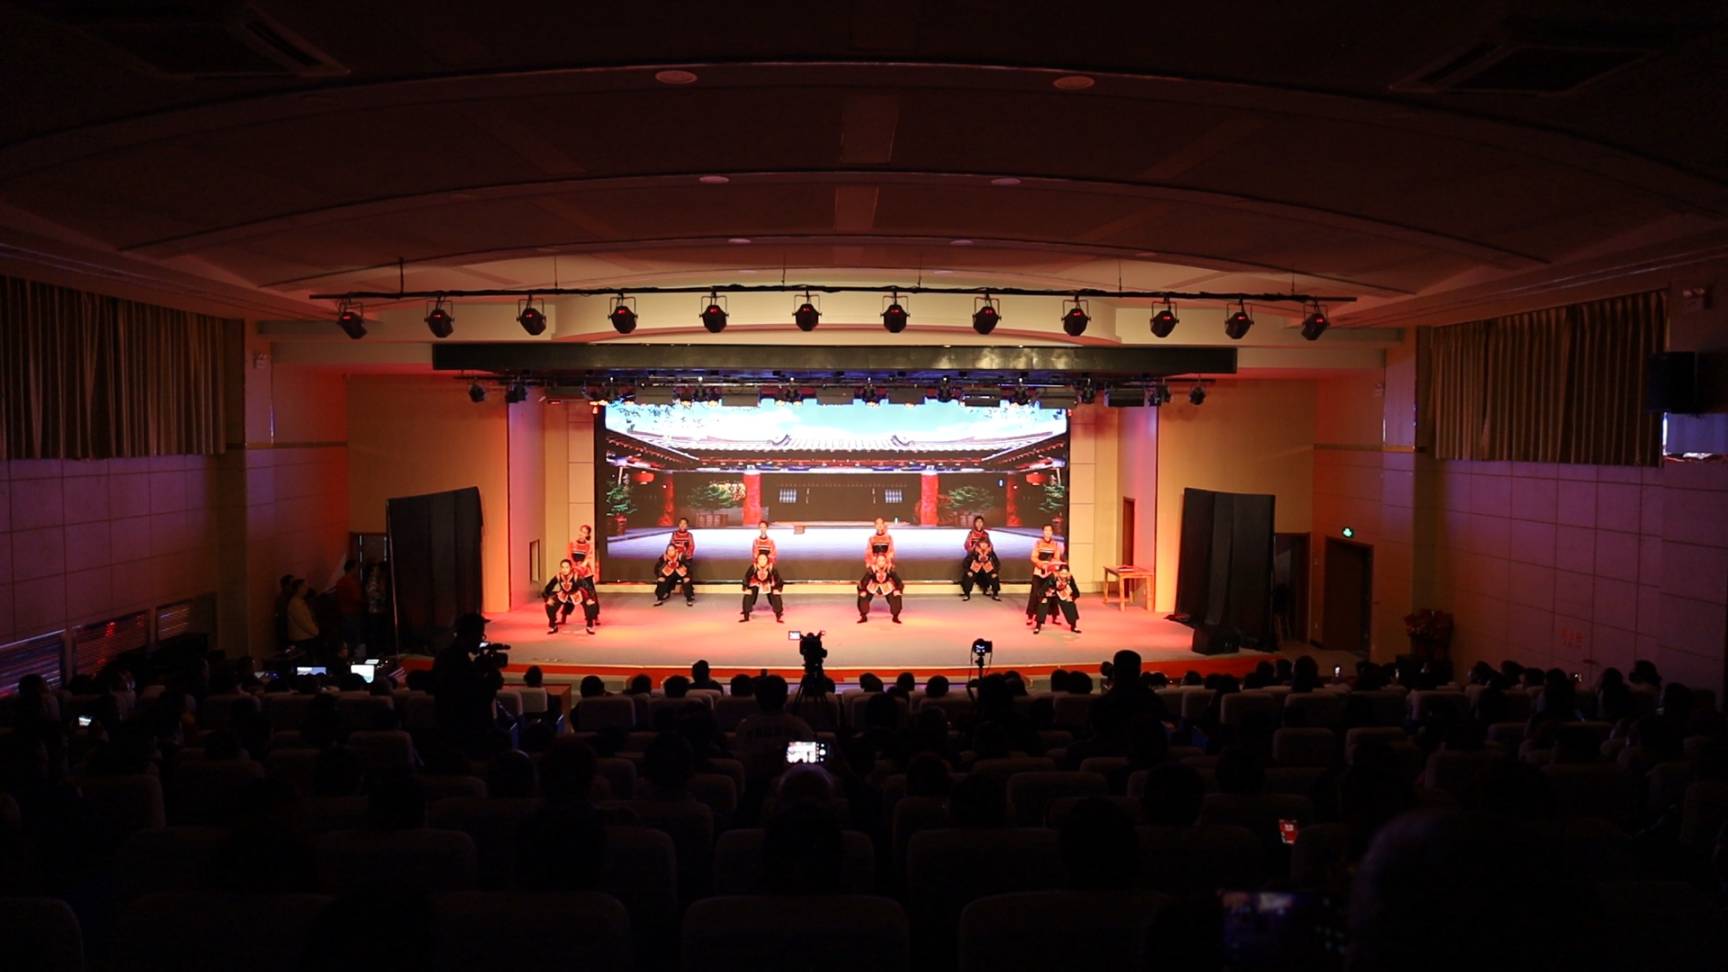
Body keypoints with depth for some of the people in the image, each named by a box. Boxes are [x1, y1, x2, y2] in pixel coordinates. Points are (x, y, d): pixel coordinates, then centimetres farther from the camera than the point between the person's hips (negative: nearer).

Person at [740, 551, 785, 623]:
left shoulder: (771, 568, -30)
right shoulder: (753, 567, -30)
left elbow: (778, 578, -16)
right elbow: (746, 577, -16)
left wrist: (777, 589, -20)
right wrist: (746, 588, -20)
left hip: (769, 585, 0)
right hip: (756, 584, 0)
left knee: (776, 597, -14)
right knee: (748, 597, -12)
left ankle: (779, 616, 0)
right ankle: (745, 615, 3)